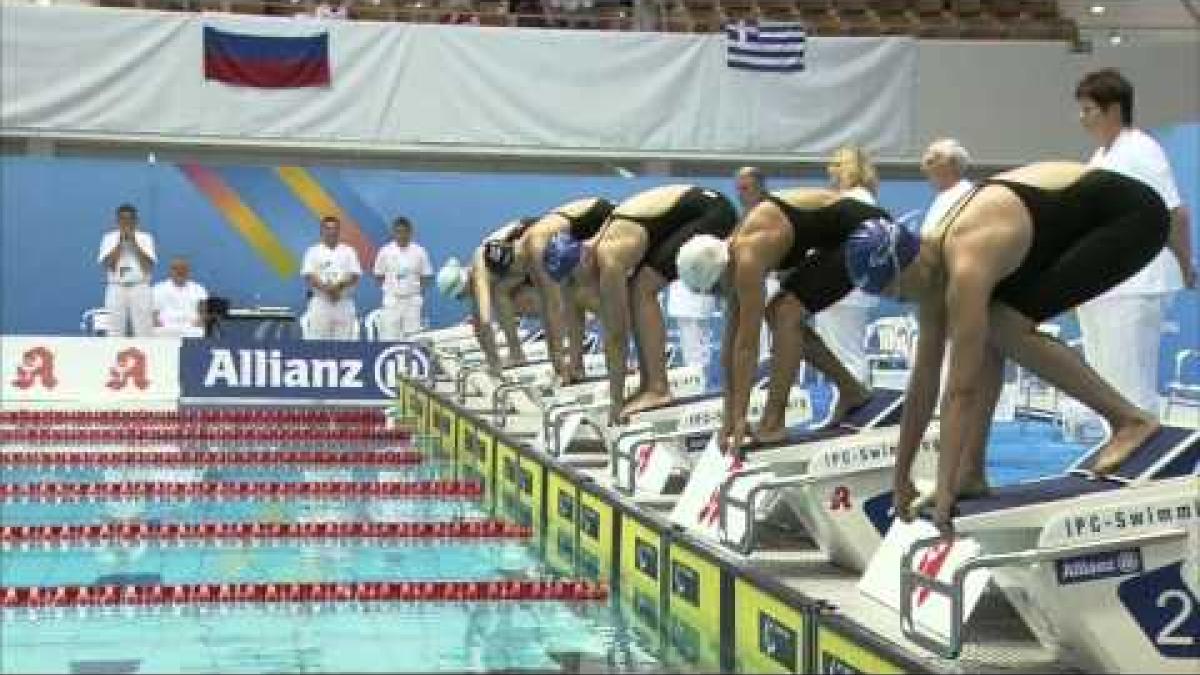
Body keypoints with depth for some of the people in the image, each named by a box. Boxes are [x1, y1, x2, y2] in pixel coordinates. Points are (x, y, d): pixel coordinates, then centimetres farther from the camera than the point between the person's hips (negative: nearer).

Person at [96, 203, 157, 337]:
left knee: (144, 332, -4)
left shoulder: (145, 238, 5)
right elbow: (108, 265, -5)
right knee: (115, 332, -1)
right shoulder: (109, 238, 7)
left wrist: (134, 243, -9)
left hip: (140, 288, 0)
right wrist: (120, 243, -8)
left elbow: (149, 266, -6)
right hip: (117, 289, 1)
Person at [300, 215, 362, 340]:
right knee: (317, 340, -6)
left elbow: (355, 276, 2)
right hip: (320, 302, -2)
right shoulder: (314, 251, 5)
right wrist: (325, 288, -19)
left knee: (344, 338, 0)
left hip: (344, 302, 2)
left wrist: (340, 286, -17)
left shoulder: (348, 251, 9)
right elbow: (309, 276, -4)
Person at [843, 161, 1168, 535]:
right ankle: (973, 474, 4)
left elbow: (961, 389, -29)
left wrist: (944, 491, -27)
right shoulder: (932, 265, -2)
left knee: (1006, 326, -16)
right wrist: (902, 476, 8)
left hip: (1130, 213, -9)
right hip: (1083, 220, 9)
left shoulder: (964, 267, -28)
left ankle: (1130, 418, -9)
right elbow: (924, 380, 4)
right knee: (987, 326, 0)